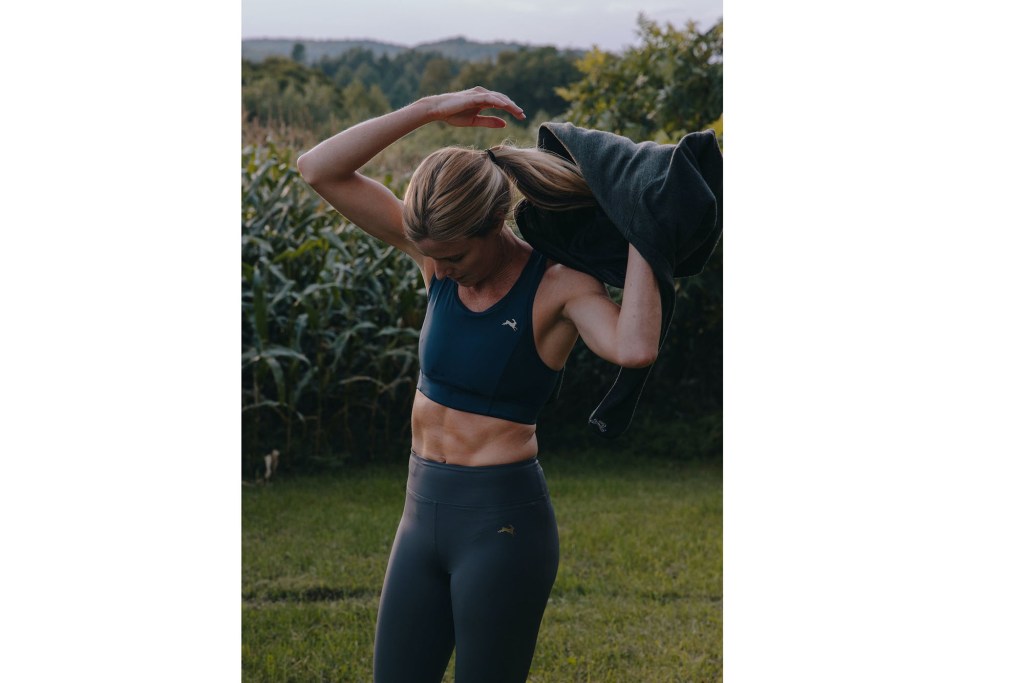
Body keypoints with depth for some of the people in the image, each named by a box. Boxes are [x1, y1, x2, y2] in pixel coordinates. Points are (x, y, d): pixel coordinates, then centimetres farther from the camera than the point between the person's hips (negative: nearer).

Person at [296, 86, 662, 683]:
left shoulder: (560, 287, -13)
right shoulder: (440, 252, 0)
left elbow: (635, 348, -36)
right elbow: (320, 169, -5)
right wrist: (429, 109, -11)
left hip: (502, 520, -6)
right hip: (424, 512, 6)